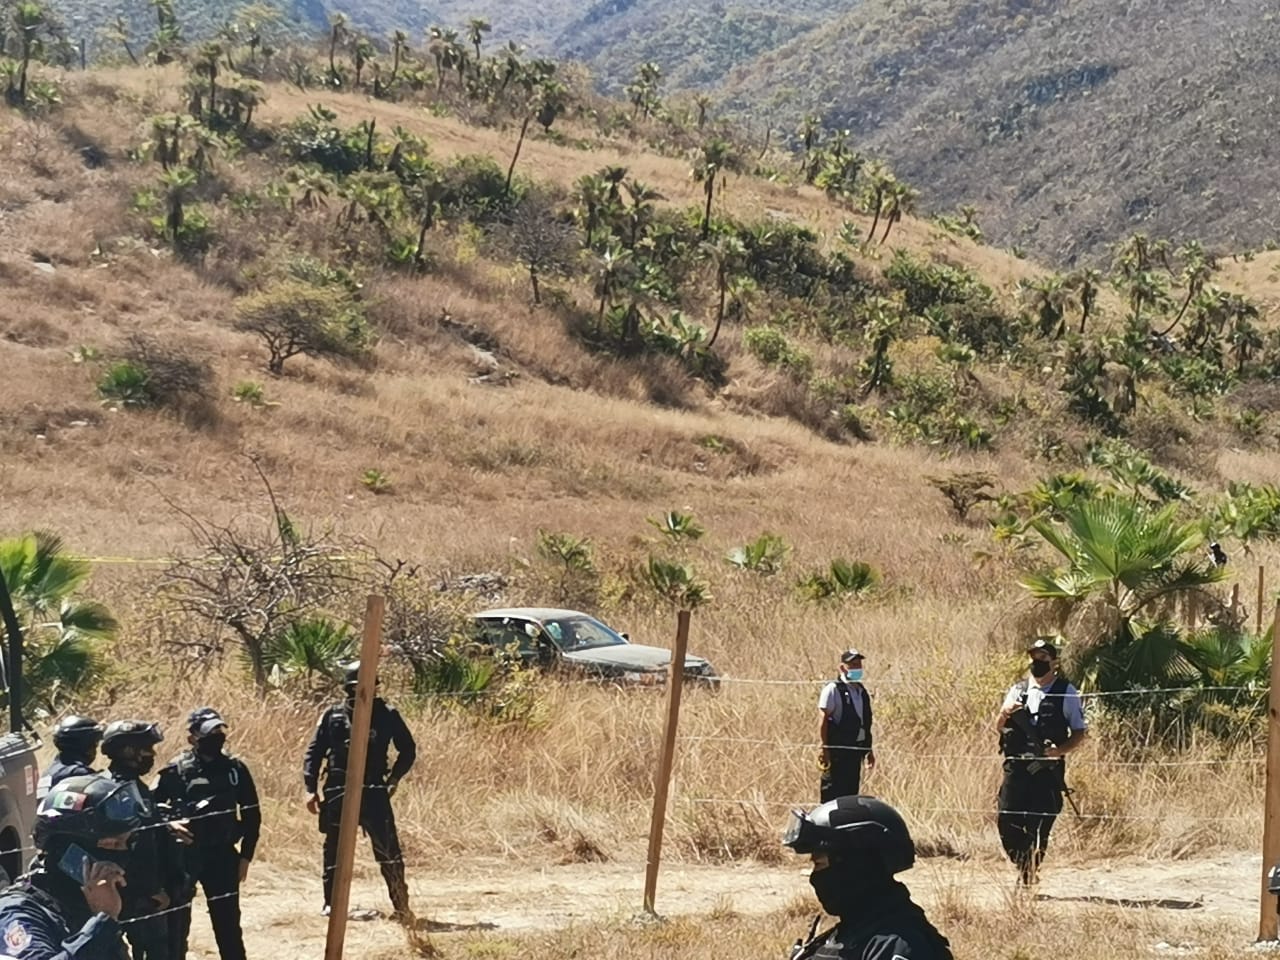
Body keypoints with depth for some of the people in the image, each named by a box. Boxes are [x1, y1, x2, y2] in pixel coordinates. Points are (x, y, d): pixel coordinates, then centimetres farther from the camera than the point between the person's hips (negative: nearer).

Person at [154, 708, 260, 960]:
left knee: (228, 926, 6)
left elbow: (252, 814, 7)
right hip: (183, 856, -2)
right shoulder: (175, 771, -5)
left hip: (222, 856, 2)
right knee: (176, 925, 4)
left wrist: (245, 855, 4)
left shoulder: (235, 769, 1)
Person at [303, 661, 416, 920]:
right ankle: (331, 904, 21)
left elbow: (408, 750, 12)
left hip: (374, 792, -1)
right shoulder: (333, 715, 5)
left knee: (388, 850, -6)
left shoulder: (387, 715, 4)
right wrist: (311, 788, -3)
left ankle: (401, 906, -1)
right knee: (334, 850, 8)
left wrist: (394, 778, 1)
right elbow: (314, 752, 5)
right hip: (337, 792, 1)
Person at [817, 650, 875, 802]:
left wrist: (869, 750, 20)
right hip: (838, 749, -8)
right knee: (833, 793, -9)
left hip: (856, 749, 8)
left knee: (852, 790, 9)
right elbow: (824, 720, -12)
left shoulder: (862, 691, 16)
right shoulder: (833, 690, -8)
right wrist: (824, 749, -18)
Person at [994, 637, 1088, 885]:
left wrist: (1060, 750, -16)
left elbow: (1079, 733, 2)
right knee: (1006, 821, -3)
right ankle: (1022, 864, 19)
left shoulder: (1066, 693, 2)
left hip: (1047, 769, -3)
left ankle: (1030, 871, 7)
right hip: (1016, 766, 3)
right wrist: (1004, 713, -8)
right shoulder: (1018, 690, 12)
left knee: (1039, 825, -6)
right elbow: (999, 728, 15)